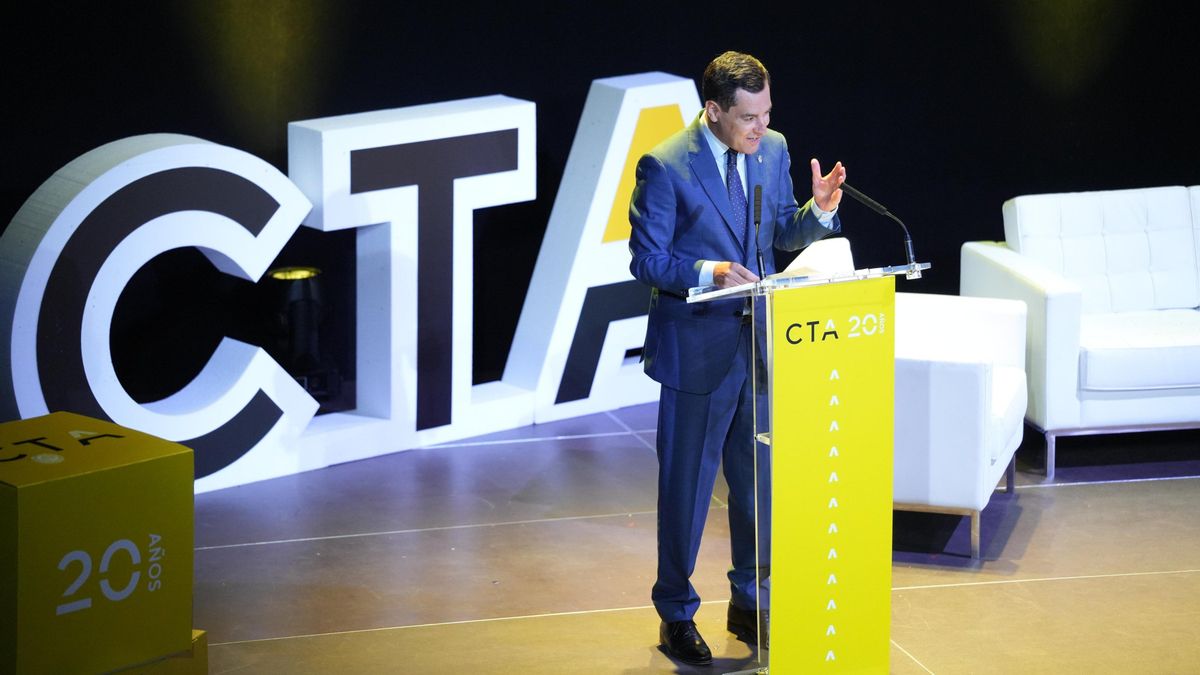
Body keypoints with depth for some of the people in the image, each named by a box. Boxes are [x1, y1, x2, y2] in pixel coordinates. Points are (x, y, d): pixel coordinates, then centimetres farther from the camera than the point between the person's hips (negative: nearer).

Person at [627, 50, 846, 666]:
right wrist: (707, 272, -27)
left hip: (760, 341, 6)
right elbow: (646, 259, -12)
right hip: (697, 349, -5)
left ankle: (751, 603, 31)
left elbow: (783, 233, 11)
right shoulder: (665, 166, -15)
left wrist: (819, 210, -9)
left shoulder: (772, 151, 3)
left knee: (760, 478, 14)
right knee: (687, 484, 5)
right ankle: (676, 615, 20)